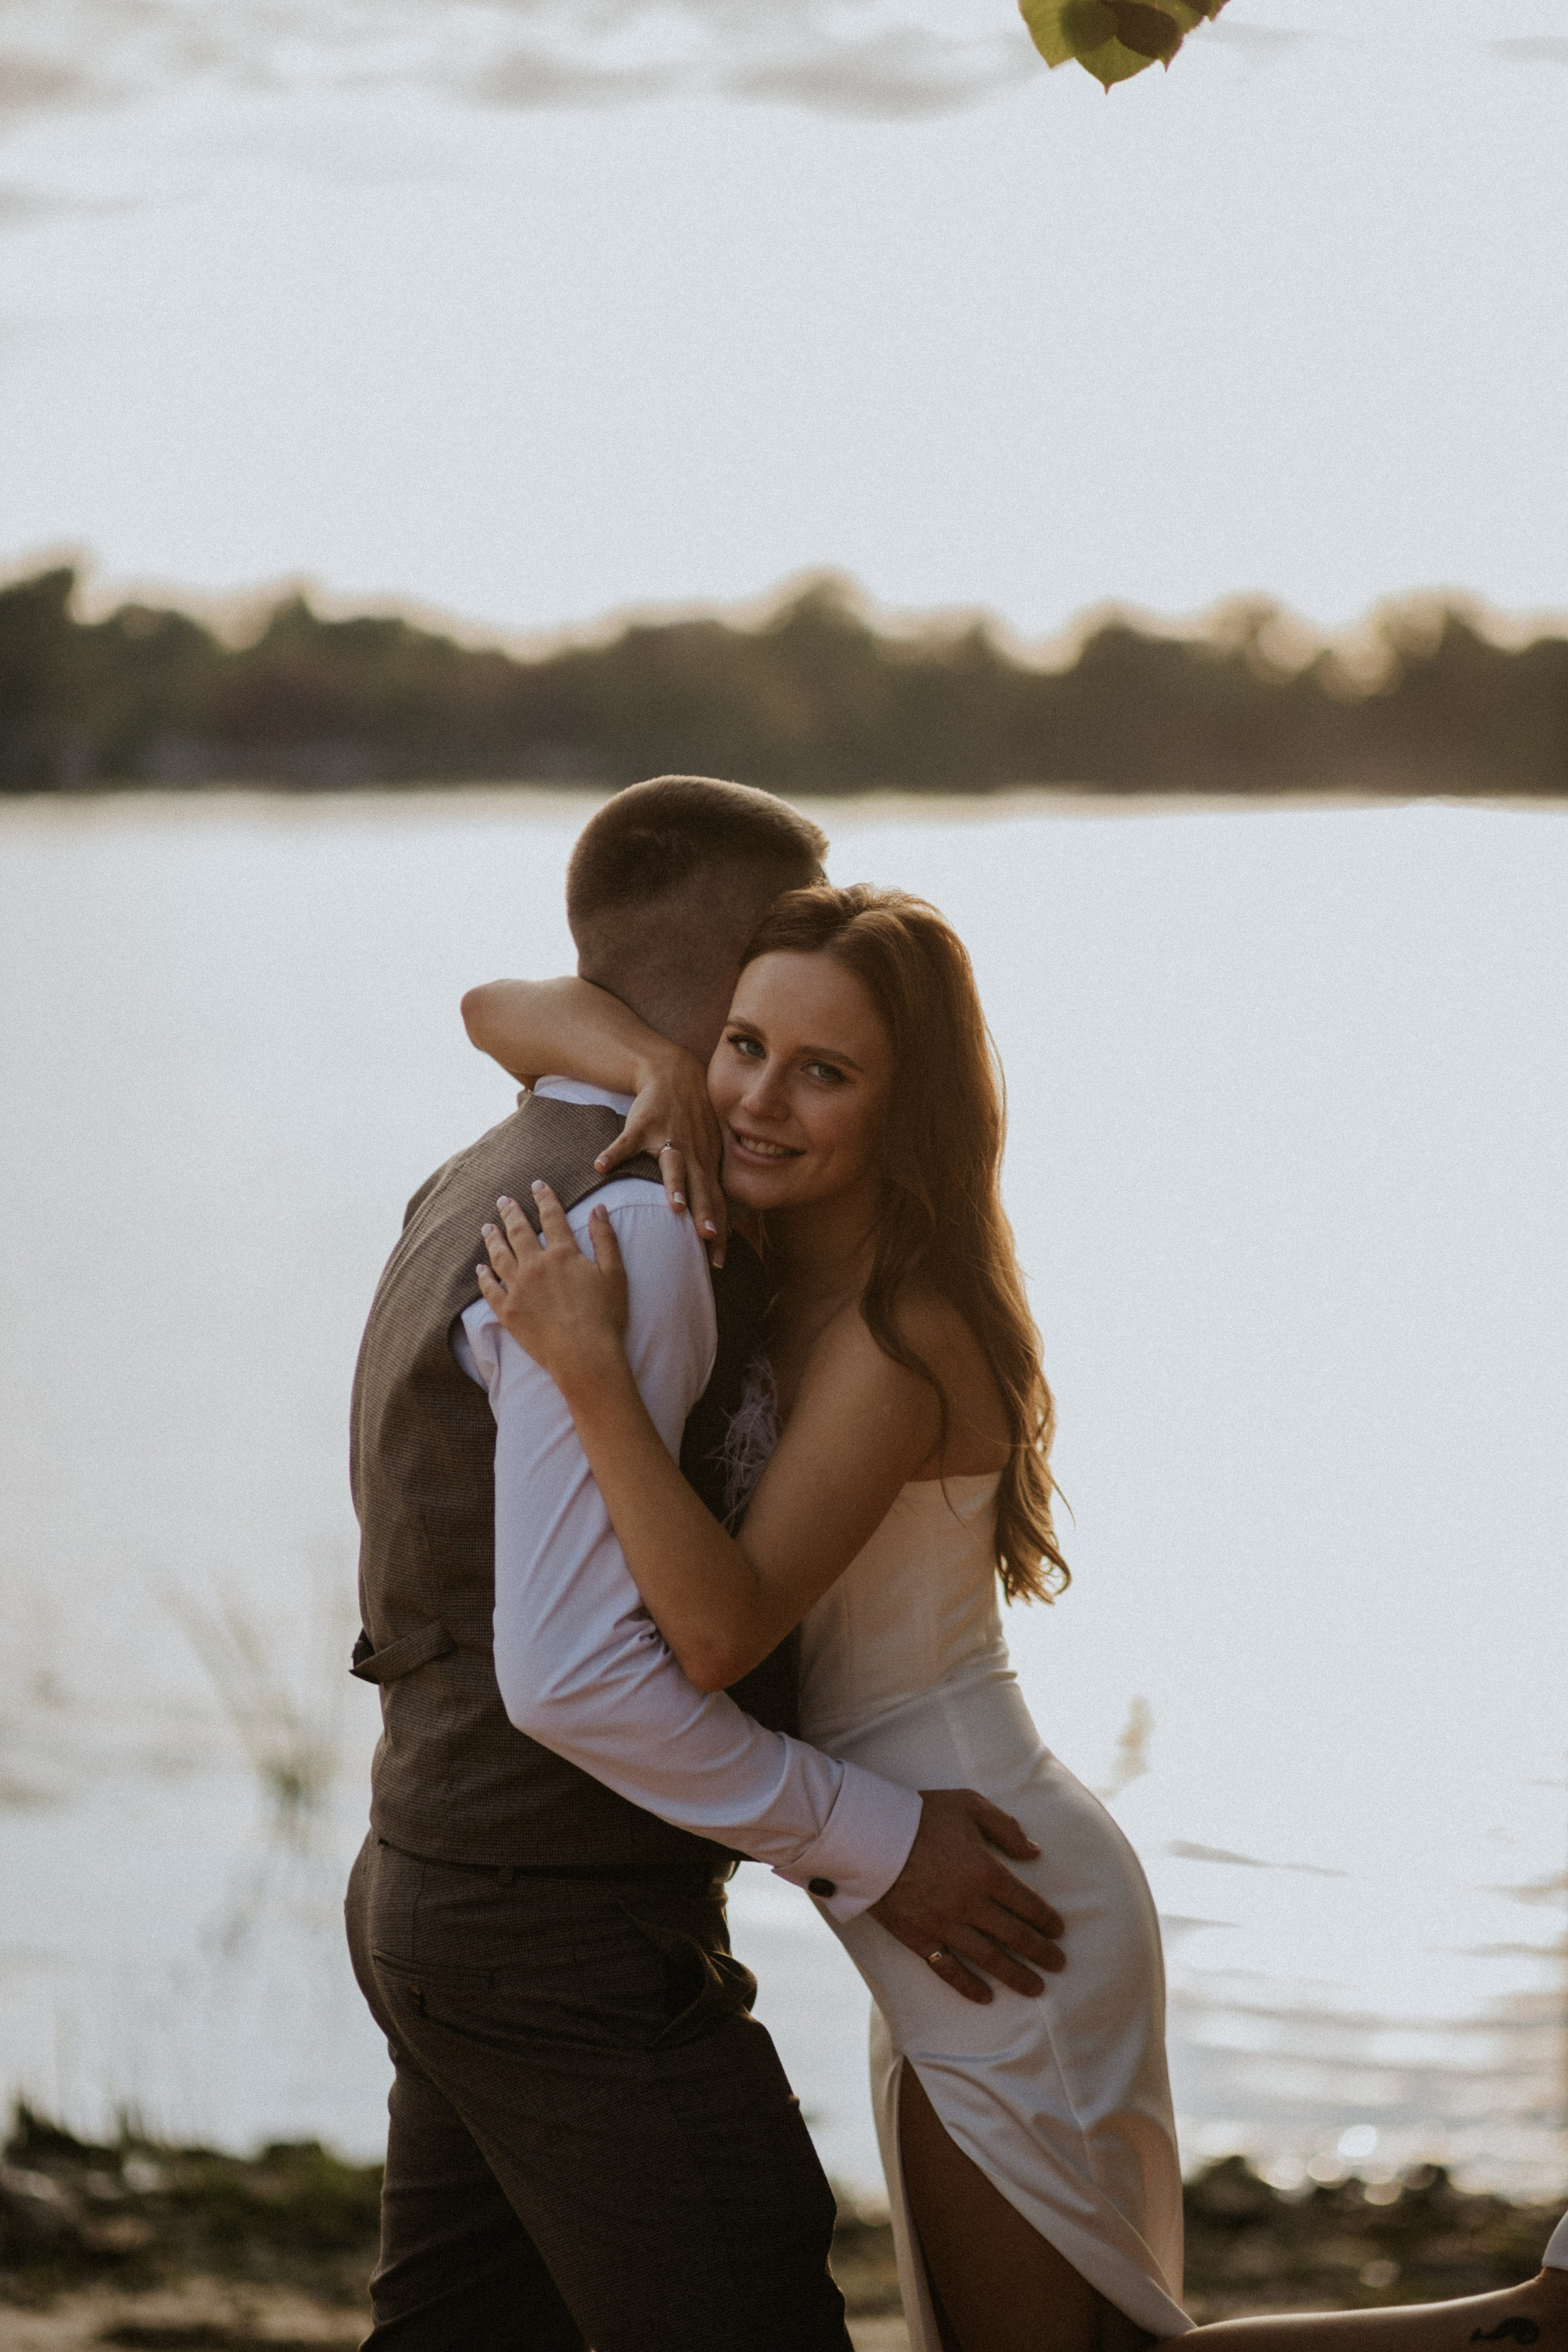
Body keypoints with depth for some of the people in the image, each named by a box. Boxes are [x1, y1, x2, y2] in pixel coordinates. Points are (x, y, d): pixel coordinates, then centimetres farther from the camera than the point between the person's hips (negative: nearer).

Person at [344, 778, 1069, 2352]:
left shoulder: (485, 1204, 10)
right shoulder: (618, 1238, -23)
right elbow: (573, 1676, -28)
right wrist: (871, 1843, -17)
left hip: (450, 1899, 10)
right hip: (577, 1963, -10)